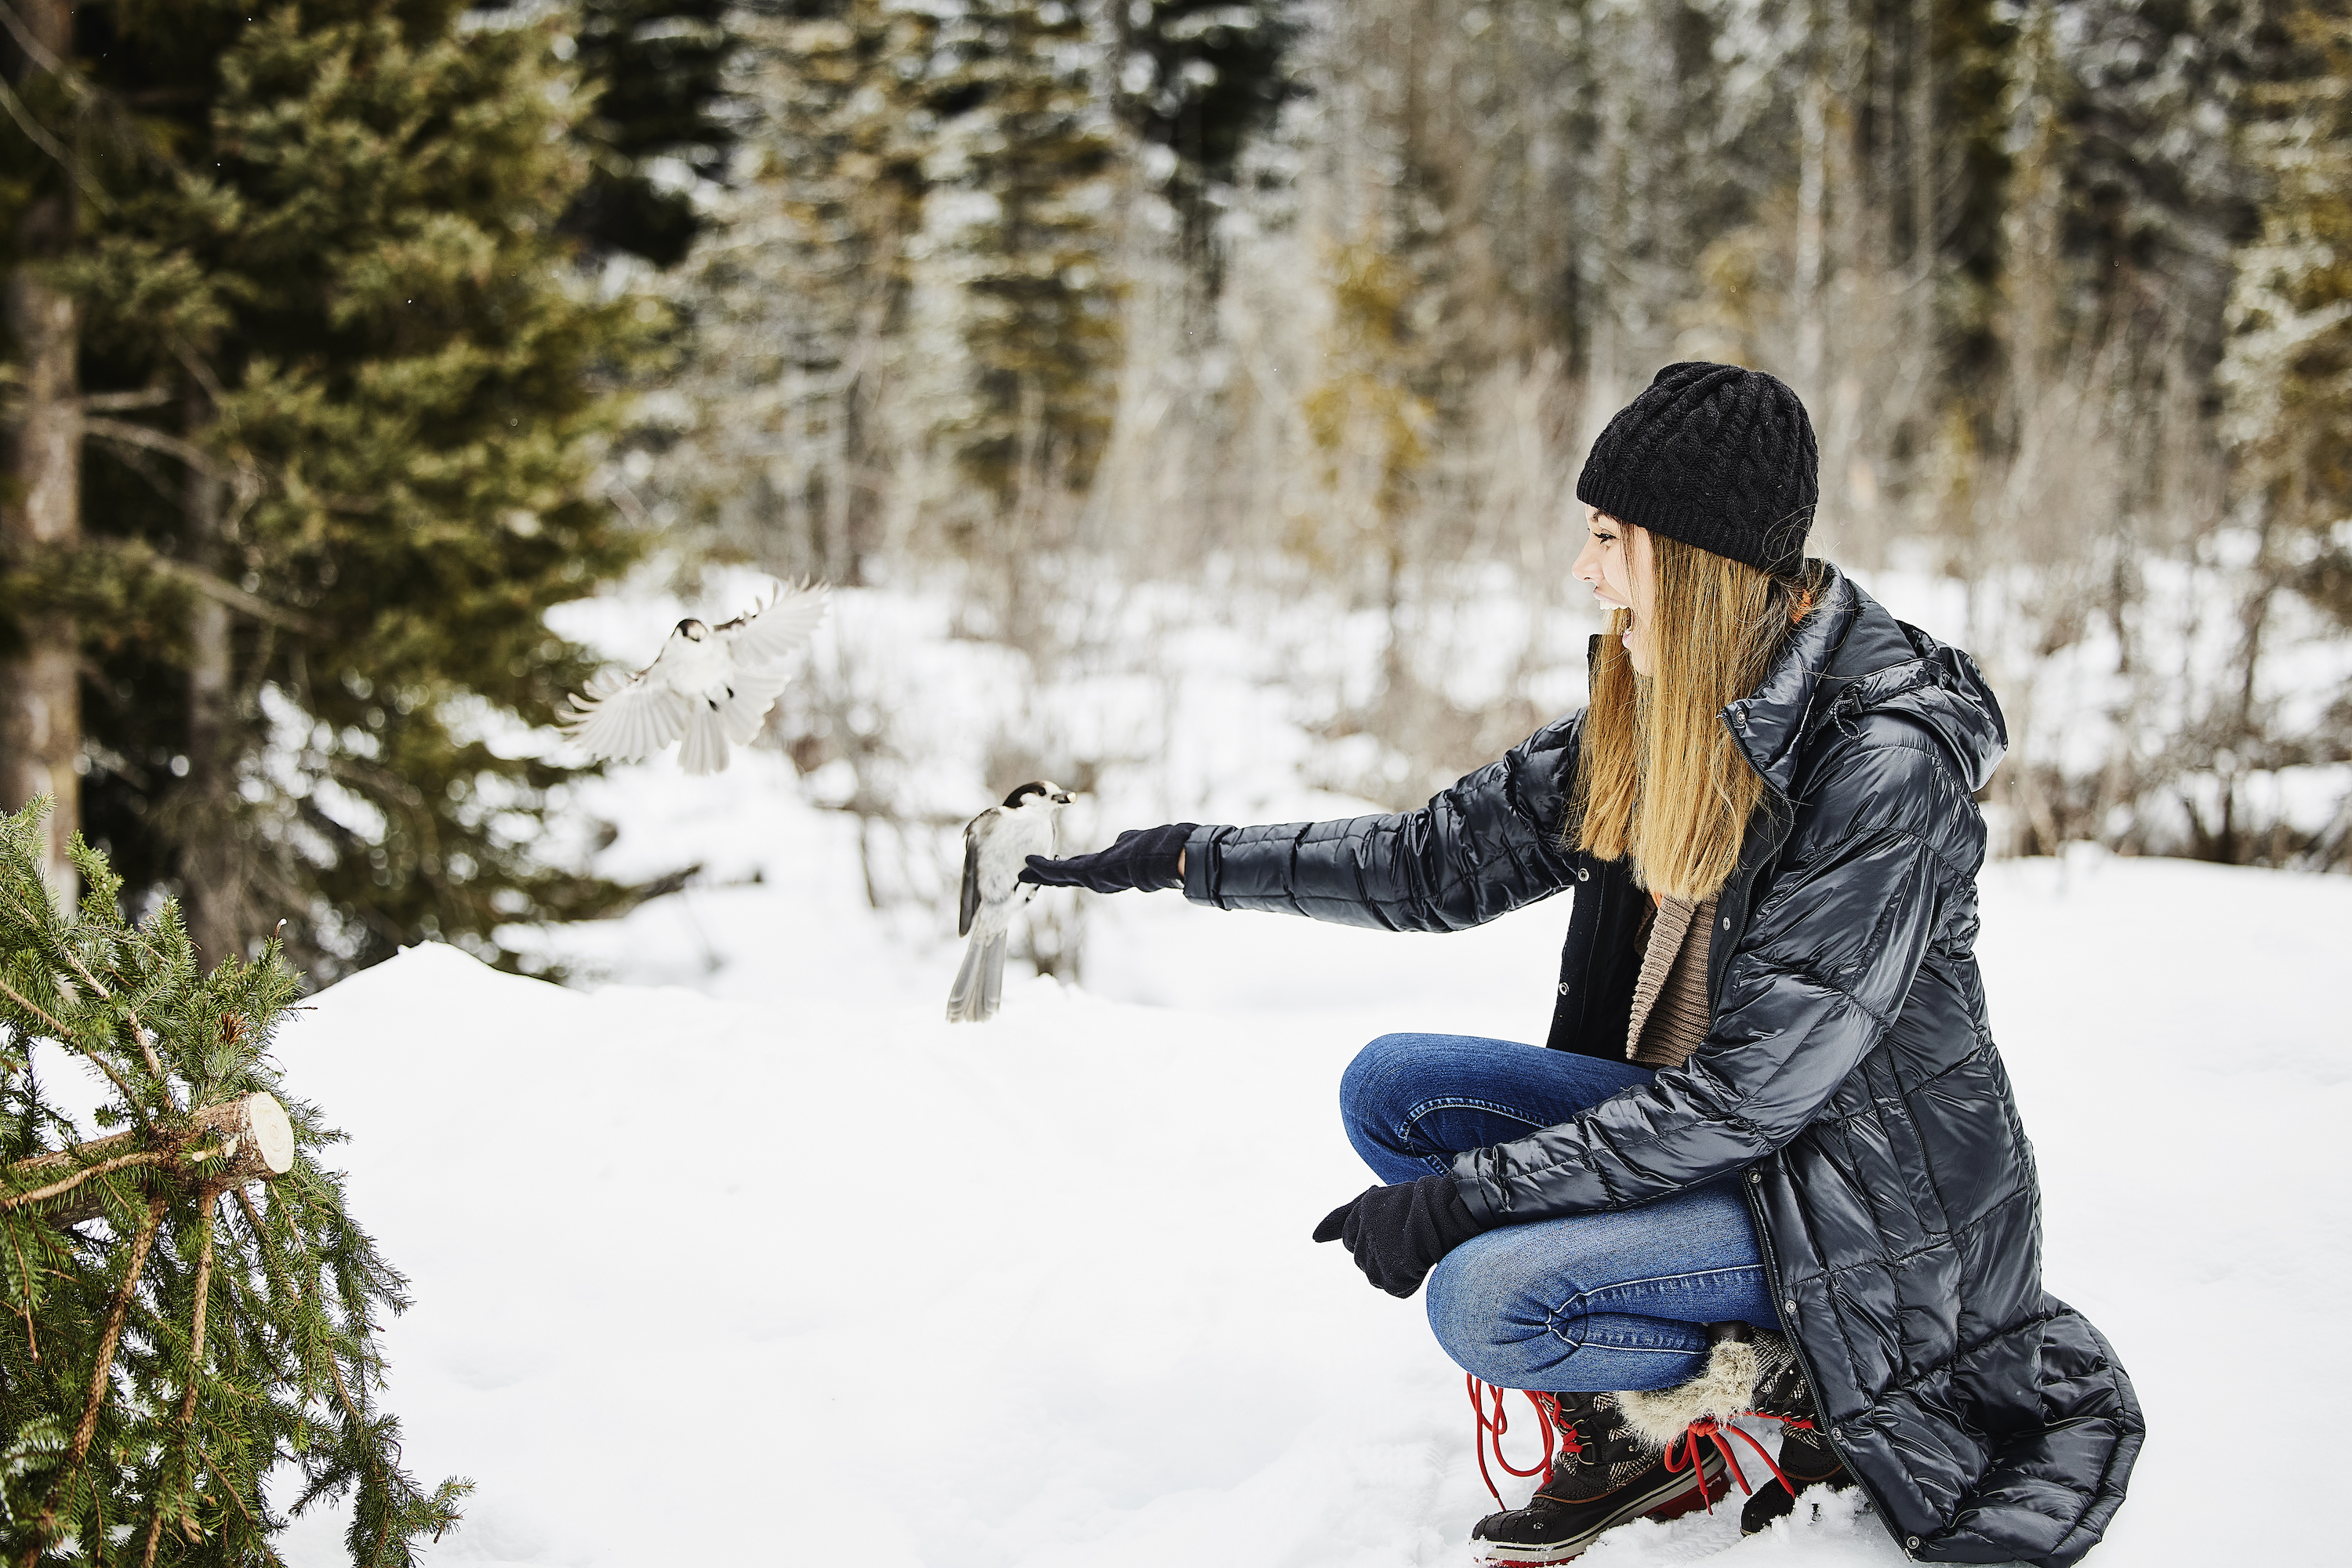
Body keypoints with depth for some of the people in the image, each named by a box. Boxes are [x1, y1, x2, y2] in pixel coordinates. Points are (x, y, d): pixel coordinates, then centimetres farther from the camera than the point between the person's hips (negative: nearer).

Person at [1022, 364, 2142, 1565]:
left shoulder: (1887, 764, -26)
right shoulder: (1647, 718, 0)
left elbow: (1753, 1088, -27)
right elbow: (1446, 858, 9)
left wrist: (1460, 1194, -24)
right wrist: (1192, 859, 3)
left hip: (1871, 1192, -9)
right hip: (1701, 1126, 9)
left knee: (1489, 1298, -25)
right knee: (1390, 1086, -3)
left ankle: (1783, 1391, -1)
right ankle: (1624, 1428, 2)